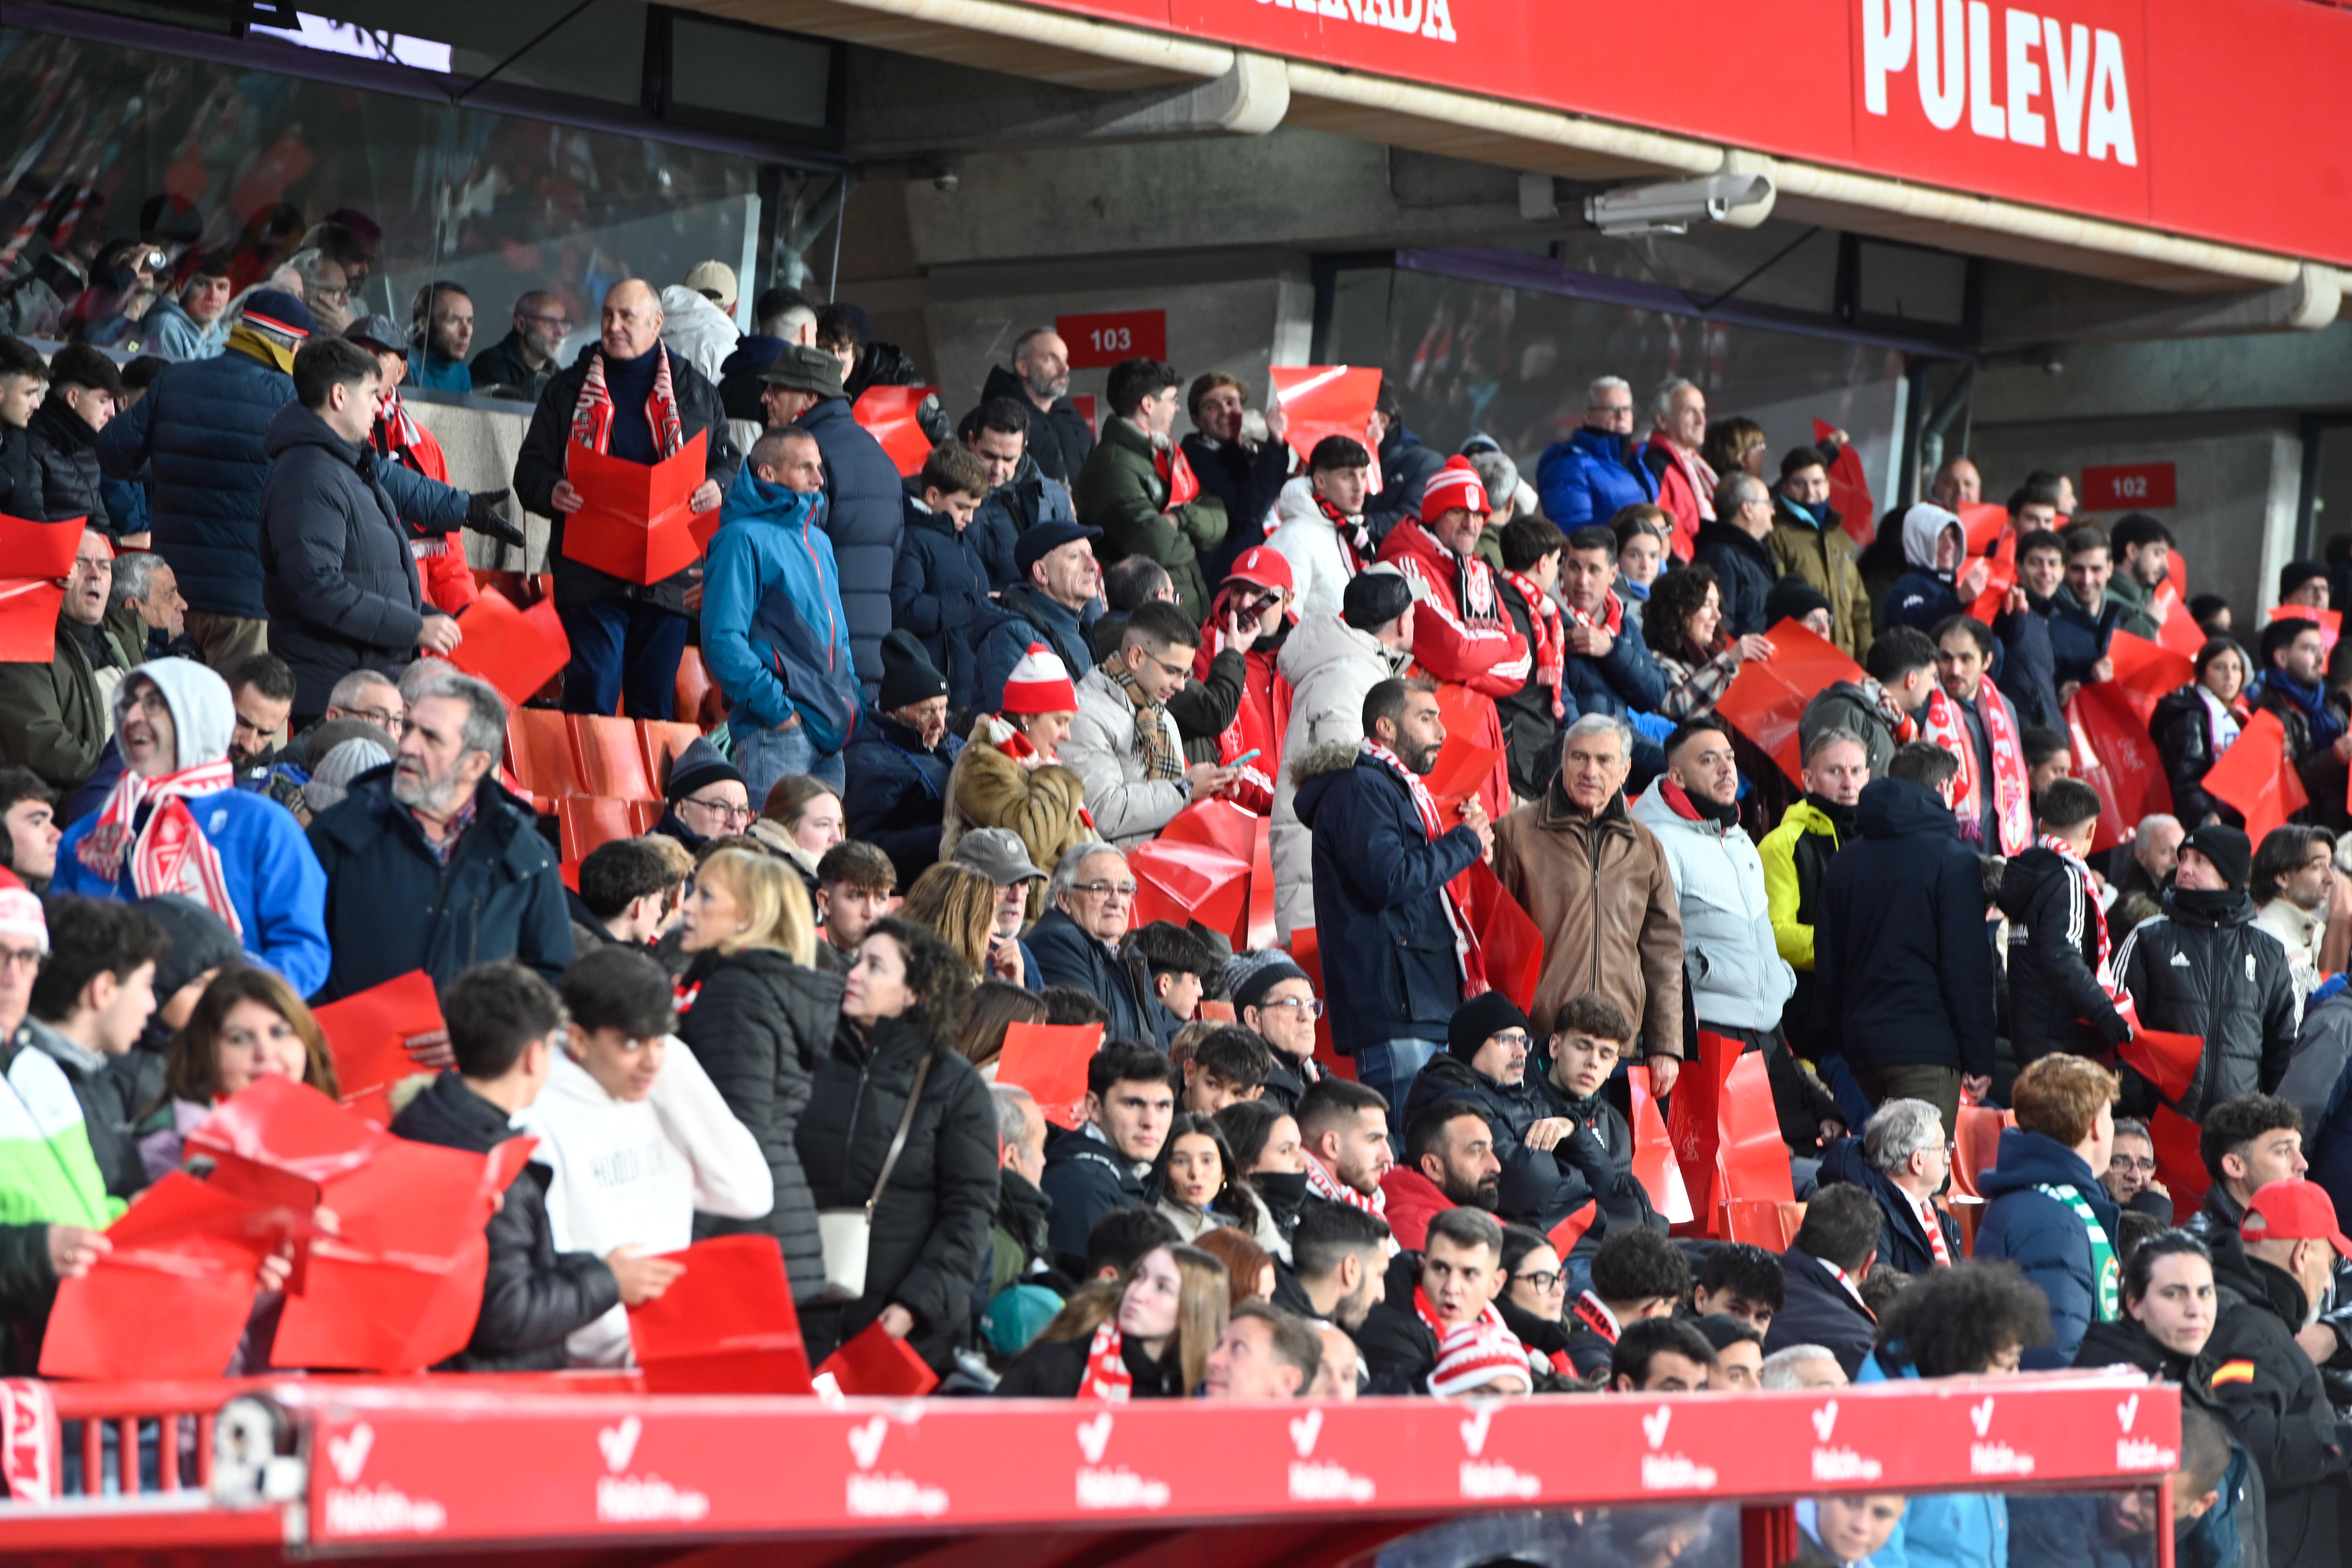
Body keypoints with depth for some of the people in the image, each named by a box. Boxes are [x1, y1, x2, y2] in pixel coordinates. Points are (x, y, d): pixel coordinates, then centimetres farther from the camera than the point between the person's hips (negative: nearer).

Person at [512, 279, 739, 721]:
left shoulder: (694, 391, 14)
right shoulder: (568, 390, 12)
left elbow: (729, 460, 18)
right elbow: (530, 468, 11)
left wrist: (718, 486, -5)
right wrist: (550, 492, -12)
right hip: (592, 573, -1)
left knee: (656, 701, 5)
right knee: (592, 698, -10)